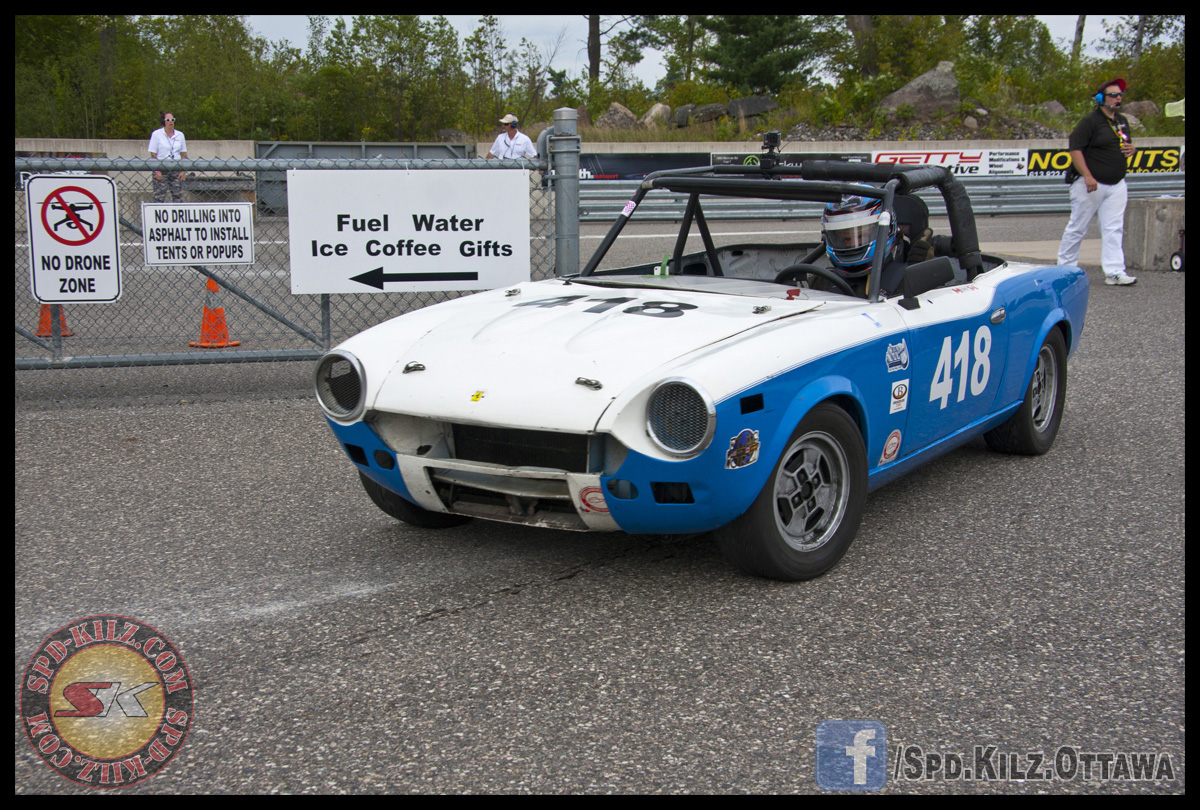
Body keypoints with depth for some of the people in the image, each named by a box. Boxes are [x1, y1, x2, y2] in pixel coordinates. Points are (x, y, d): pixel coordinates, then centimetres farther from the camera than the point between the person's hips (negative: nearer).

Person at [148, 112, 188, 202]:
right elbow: (153, 154, -3)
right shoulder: (156, 134, 0)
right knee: (159, 196, -7)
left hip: (176, 170, 3)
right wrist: (156, 171, -12)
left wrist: (183, 171, 4)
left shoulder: (180, 135, 10)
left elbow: (184, 154, 14)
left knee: (178, 196, -1)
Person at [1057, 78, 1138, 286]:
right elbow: (1075, 148, -16)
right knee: (1077, 227, 1)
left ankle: (1114, 272, -3)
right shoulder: (1090, 121, -10)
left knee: (1114, 229, -1)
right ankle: (1065, 267, 14)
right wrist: (1087, 176, -23)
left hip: (1117, 184, 7)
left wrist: (1131, 148, 3)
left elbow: (1126, 143, 29)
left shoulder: (1122, 121, 15)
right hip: (1091, 184, -6)